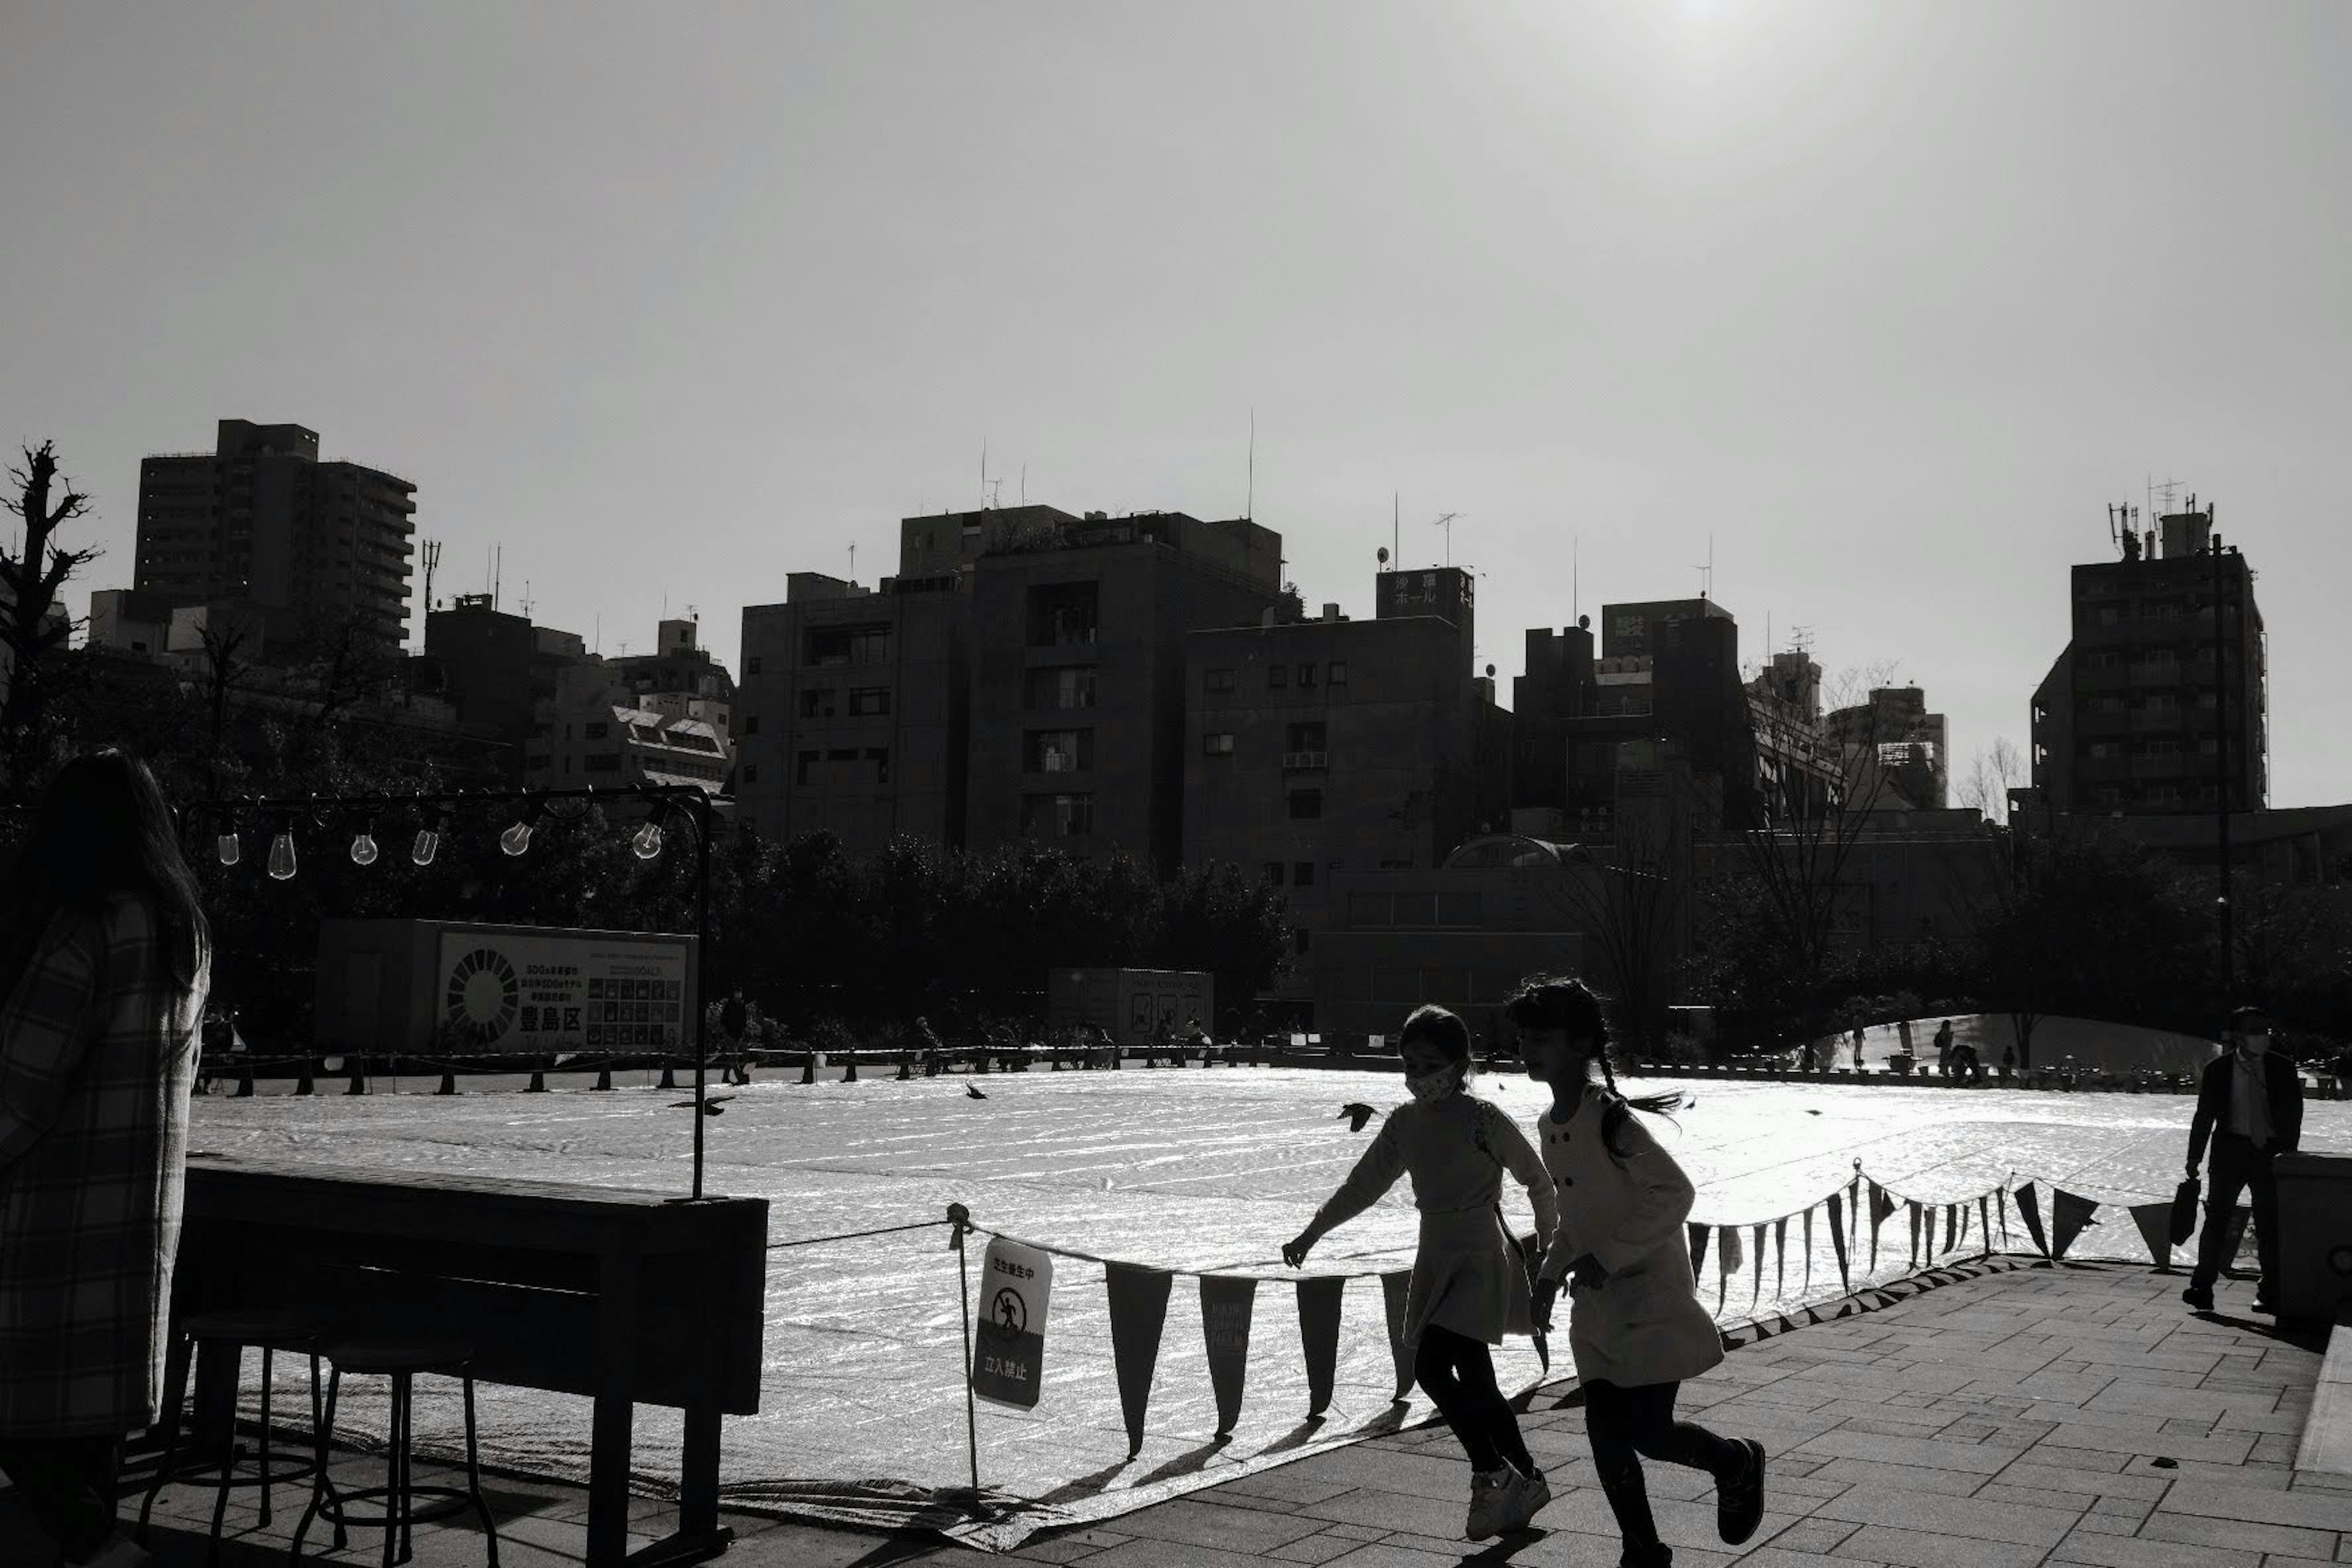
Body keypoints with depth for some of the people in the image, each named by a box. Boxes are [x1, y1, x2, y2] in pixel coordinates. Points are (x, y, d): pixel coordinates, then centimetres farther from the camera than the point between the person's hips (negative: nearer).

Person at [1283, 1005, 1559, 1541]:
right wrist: (1311, 1234, 10)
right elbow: (1363, 1185, 13)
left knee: (1432, 1366, -17)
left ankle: (1491, 1475, -1)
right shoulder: (1404, 1123, 5)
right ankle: (1525, 1481, 23)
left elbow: (1538, 1180, -1)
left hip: (1480, 1259, -7)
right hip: (1435, 1258, 7)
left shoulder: (1484, 1120, -13)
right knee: (1472, 1380, 8)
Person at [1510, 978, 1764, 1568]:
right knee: (1605, 1431, 5)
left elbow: (1675, 1193, -23)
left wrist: (1606, 1257, -23)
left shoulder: (1612, 1119, -20)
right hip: (1596, 1306, 8)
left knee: (1646, 1431, -7)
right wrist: (1551, 1274, 11)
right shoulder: (1552, 1124, 6)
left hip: (1650, 1301, -8)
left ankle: (1737, 1462, 23)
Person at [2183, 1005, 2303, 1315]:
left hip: (2270, 1152, 1)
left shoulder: (2282, 1067, 3)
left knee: (2270, 1225, 3)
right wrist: (2195, 1157, 4)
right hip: (2230, 1150, -1)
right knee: (2216, 1218, -5)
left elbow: (2293, 1112, 5)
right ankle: (2202, 1287, -1)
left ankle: (2271, 1293, 13)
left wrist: (2288, 1150, -7)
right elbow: (2205, 1115, 5)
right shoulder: (2218, 1069, 1)